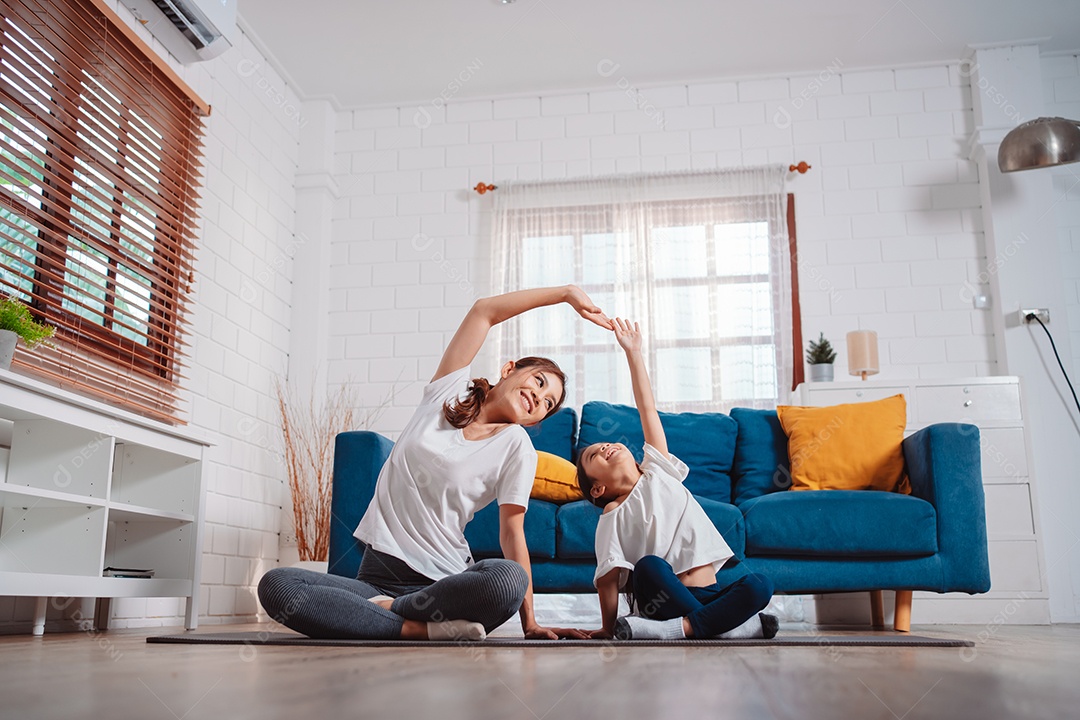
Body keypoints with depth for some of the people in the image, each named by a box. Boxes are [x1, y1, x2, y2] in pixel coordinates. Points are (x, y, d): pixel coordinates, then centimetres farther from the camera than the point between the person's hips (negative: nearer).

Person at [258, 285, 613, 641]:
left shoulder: (515, 445, 4)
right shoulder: (446, 394, 10)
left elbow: (512, 531, -2)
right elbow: (484, 310, 6)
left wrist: (530, 624, -10)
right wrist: (566, 292, 6)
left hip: (441, 580, -2)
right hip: (378, 574, 2)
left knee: (509, 579, -36)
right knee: (275, 584, -25)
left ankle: (384, 609, -15)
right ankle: (422, 629, -24)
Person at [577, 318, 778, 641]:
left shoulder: (658, 473, 13)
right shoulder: (614, 516, 4)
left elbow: (647, 409, 10)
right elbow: (607, 578, -4)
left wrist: (633, 352, 8)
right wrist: (609, 629, -12)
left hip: (711, 595, 3)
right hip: (666, 599, -3)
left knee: (760, 584, -24)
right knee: (648, 565, -33)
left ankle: (681, 628, -28)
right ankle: (735, 624, -25)